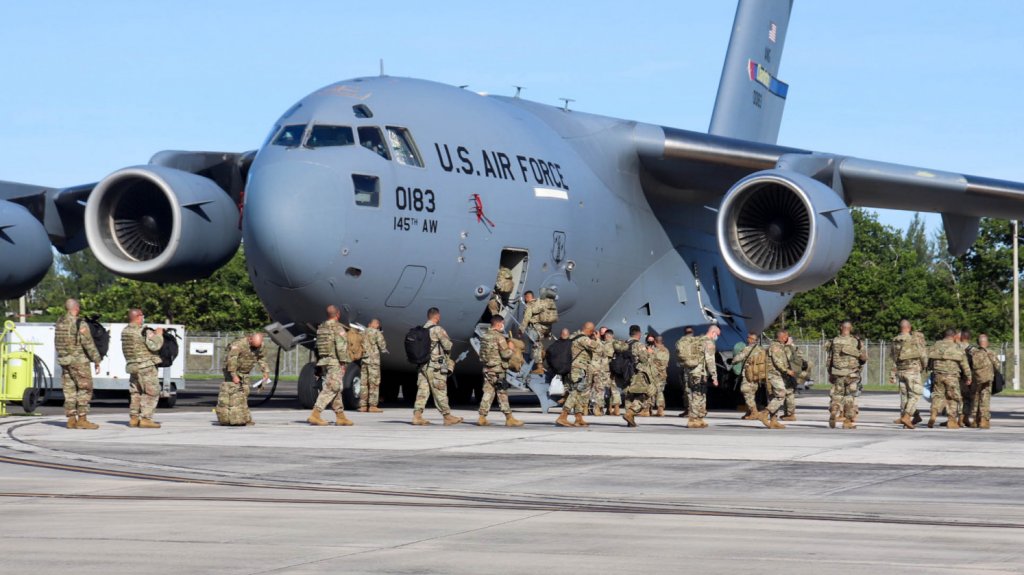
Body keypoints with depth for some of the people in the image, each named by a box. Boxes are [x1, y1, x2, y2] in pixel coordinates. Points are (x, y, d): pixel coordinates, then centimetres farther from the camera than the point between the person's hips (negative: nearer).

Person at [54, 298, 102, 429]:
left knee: (69, 391, 9)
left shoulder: (59, 323, 6)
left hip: (64, 361, 7)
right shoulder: (80, 324, -15)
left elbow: (57, 343, 13)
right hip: (79, 361, -7)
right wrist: (97, 361, -9)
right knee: (85, 390, -1)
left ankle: (71, 420, 9)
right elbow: (89, 344, -15)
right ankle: (82, 419, -5)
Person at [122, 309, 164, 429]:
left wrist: (152, 334, 10)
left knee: (136, 393, 15)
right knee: (151, 392, -2)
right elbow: (155, 345, -21)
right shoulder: (144, 332, -16)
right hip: (146, 366, -8)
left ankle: (133, 418, 15)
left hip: (132, 366, 8)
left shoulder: (125, 331, 9)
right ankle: (145, 419, -7)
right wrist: (158, 334, -5)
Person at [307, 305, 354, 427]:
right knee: (330, 389, -9)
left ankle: (340, 416, 17)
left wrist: (321, 361, 16)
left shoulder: (321, 328, 11)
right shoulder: (338, 328, -12)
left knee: (337, 389, 15)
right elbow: (341, 347, -18)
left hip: (324, 361, 8)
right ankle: (315, 415, -17)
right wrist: (343, 363, -14)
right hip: (335, 362, -8)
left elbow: (318, 346, 12)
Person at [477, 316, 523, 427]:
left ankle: (482, 418, 5)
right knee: (502, 394, -3)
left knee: (487, 393, 8)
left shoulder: (485, 336, 11)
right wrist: (510, 348, 3)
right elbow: (506, 354, -18)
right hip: (497, 370, -7)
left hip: (486, 369, 7)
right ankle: (509, 419, 1)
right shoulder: (499, 337, -14)